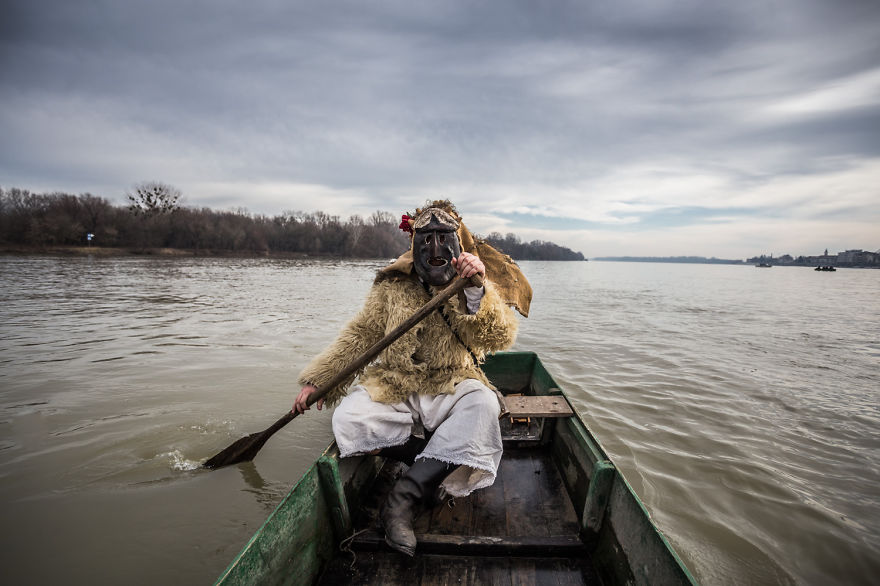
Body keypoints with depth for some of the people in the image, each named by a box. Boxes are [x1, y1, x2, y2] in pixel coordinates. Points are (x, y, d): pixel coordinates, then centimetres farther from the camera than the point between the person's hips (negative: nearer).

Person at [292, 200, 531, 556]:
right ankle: (447, 465, -12)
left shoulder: (480, 287, -1)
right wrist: (317, 379, 3)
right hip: (394, 386, 2)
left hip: (452, 385, -1)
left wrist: (477, 290, -34)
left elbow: (500, 338, -17)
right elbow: (360, 334, 8)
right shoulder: (393, 285, 4)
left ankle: (404, 498, -25)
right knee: (348, 420, -25)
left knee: (482, 406, -34)